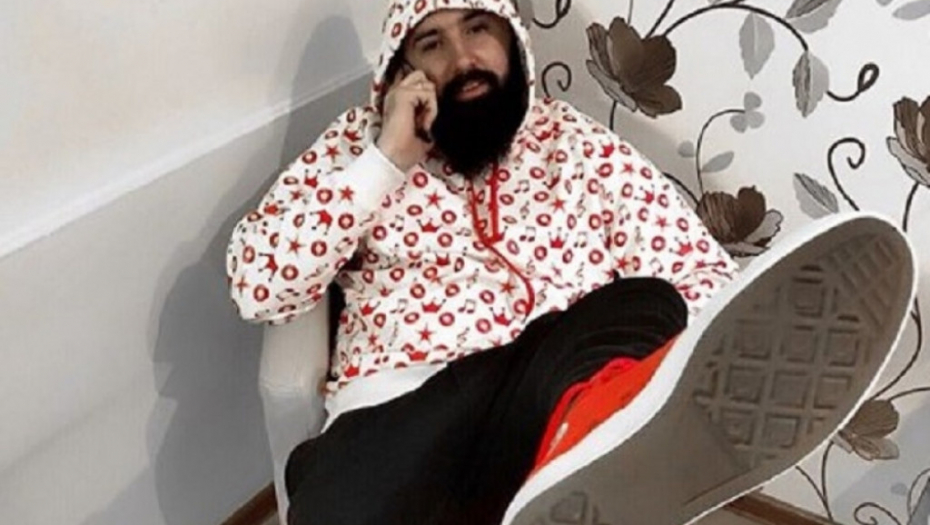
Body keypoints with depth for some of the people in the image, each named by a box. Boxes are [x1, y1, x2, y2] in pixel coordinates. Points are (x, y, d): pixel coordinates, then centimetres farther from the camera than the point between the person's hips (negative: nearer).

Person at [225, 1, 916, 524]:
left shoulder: (586, 148, 15)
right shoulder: (358, 145, 15)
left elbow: (706, 277, 7)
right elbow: (258, 289, 4)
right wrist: (385, 160, -2)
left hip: (567, 388, 1)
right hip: (402, 409, 0)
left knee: (651, 311, -31)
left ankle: (592, 459, -59)